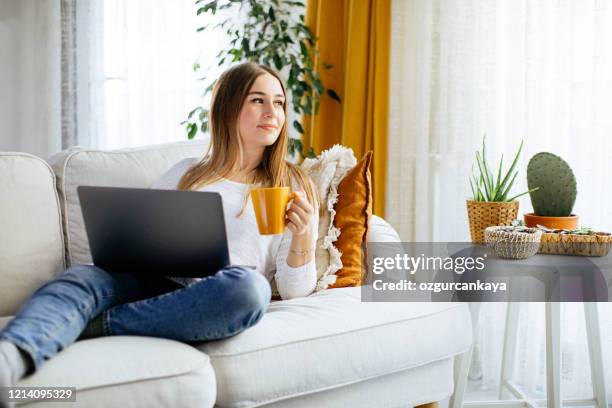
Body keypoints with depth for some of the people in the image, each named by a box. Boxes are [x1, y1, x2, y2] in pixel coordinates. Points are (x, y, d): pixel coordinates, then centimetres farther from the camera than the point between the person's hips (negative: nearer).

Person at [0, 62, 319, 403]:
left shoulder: (293, 187, 15)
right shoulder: (187, 173, 23)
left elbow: (296, 291, 8)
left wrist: (303, 235, -12)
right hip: (151, 285, 3)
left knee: (249, 286, -37)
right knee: (82, 277, -28)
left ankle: (90, 327, -30)